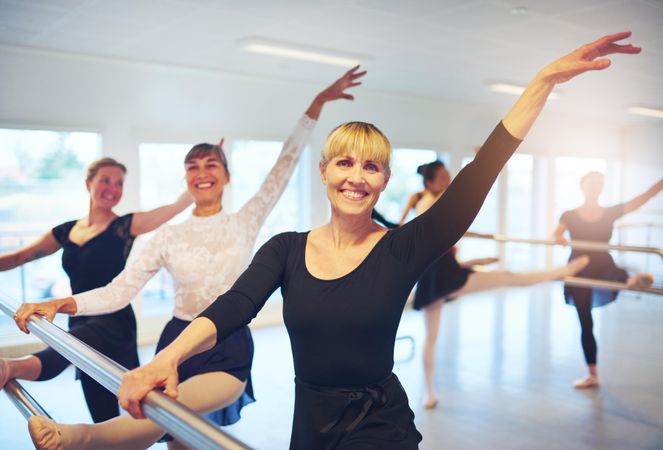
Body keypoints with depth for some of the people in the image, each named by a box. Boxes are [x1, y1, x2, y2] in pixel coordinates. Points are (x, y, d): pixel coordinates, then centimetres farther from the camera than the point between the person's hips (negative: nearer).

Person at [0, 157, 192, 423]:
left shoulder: (125, 226, -2)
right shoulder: (65, 232, 13)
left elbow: (178, 205, -12)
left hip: (114, 322, -6)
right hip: (81, 325, 6)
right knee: (104, 417, 14)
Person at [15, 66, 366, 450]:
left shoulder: (246, 223, 1)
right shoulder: (169, 236, 3)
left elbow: (285, 166, -5)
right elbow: (120, 291, -3)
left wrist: (316, 105, -10)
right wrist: (63, 303, -21)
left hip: (230, 349, -2)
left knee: (172, 410, -32)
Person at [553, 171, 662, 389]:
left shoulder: (610, 213, 3)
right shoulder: (570, 215, -2)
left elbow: (643, 198, -2)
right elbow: (557, 233, -19)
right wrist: (559, 238, -43)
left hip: (603, 266, 1)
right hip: (580, 272, -1)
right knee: (586, 325, 6)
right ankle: (592, 375, 17)